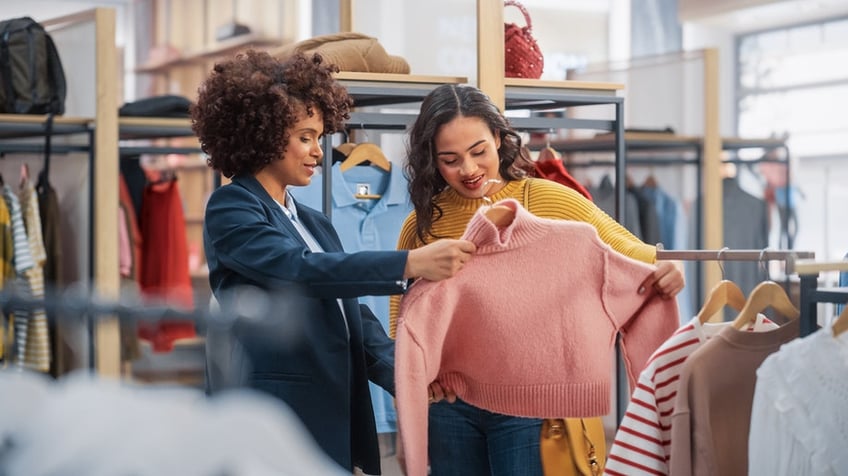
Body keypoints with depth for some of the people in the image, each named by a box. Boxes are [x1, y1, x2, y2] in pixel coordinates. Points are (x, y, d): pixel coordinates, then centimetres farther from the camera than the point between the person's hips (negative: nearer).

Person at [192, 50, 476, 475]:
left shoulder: (316, 224, 18)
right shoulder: (231, 209, -5)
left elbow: (352, 315, 12)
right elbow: (299, 269, -22)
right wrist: (410, 265, -29)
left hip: (335, 420, 7)